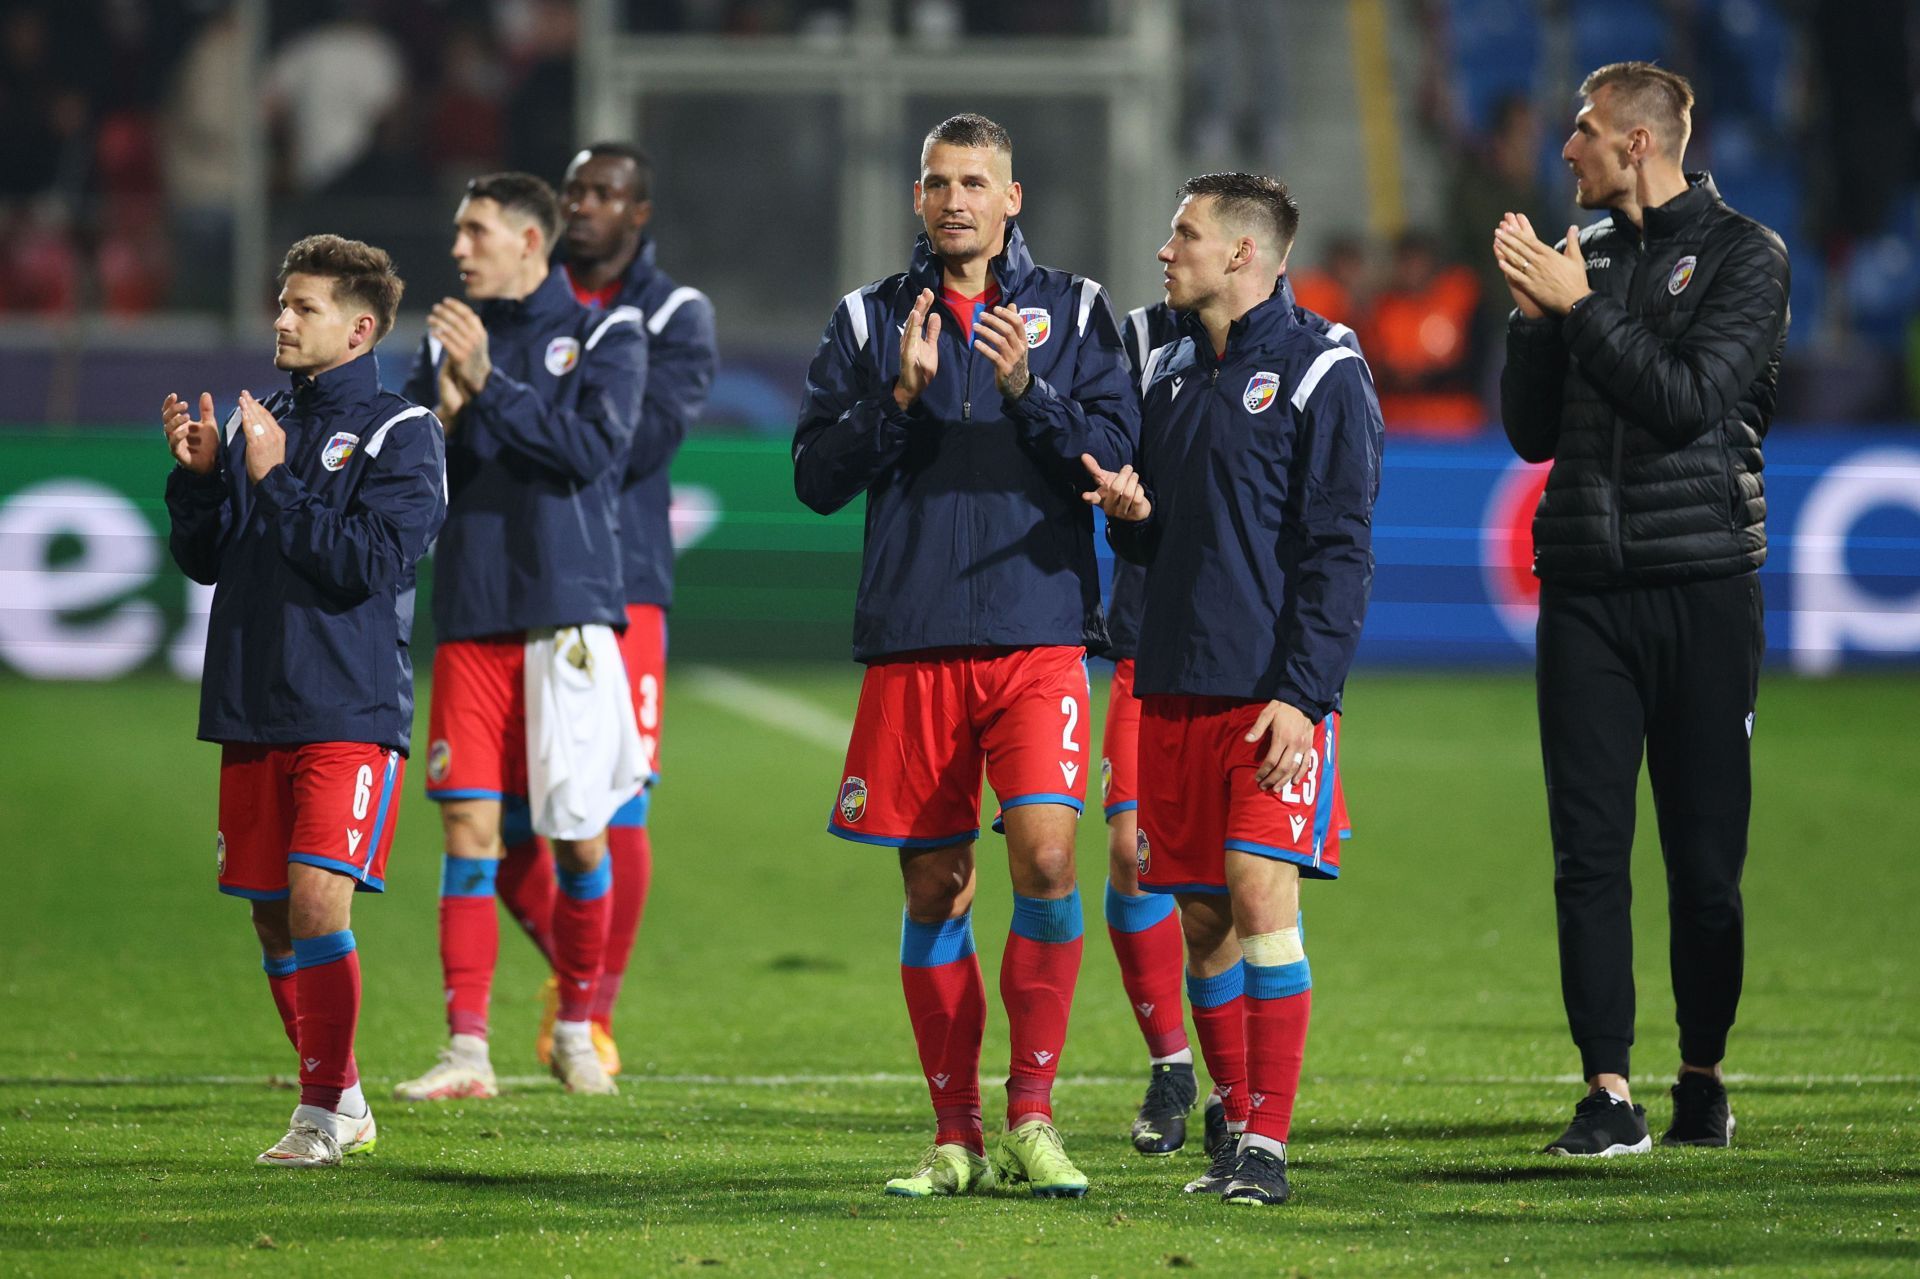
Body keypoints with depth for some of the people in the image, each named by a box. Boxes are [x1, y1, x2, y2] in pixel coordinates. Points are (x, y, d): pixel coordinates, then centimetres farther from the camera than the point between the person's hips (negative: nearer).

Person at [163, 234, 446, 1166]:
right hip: (252, 708, 6)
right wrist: (198, 472, -2)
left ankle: (323, 1112, -10)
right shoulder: (260, 421, 13)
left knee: (318, 899, -17)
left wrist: (273, 481, -18)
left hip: (351, 713, -6)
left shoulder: (401, 434, -5)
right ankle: (342, 1100, 20)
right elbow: (203, 560, 14)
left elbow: (372, 564, -17)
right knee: (271, 914, 7)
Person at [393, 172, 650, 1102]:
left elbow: (593, 450, -14)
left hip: (566, 614, -3)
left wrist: (489, 384, -19)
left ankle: (576, 1027, 18)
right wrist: (444, 414, -11)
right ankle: (467, 1049, -4)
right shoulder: (446, 339, 12)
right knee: (470, 830, -4)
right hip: (470, 622, 3)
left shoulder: (604, 336, 1)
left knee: (579, 835, 1)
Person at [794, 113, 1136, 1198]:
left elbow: (1116, 454, -1)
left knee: (1046, 857, -17)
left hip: (1039, 638, -2)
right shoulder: (870, 319, 9)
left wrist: (1029, 390, -15)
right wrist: (899, 395, -10)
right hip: (913, 646, 2)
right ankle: (958, 1140, 11)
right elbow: (817, 478, 3)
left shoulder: (1073, 311, 7)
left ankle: (1032, 1116, -7)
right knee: (936, 892, 4)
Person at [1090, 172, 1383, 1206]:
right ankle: (1236, 1133, 14)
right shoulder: (1169, 371, 16)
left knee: (1261, 895, -14)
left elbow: (1340, 550, -10)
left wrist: (1303, 693, -17)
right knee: (1200, 916, 6)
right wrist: (1130, 515, -1)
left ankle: (1267, 1145, -13)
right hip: (1175, 690, 7)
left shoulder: (1321, 374, -5)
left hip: (1275, 694, -7)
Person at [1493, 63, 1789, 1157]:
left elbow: (1691, 398, -14)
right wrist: (1535, 317, 0)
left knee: (1706, 857, 0)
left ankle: (1704, 1078, 15)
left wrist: (1579, 306, -12)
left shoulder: (1744, 254, -1)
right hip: (1586, 590, 4)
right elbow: (1532, 432, 14)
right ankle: (1610, 1096, -4)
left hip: (1703, 584, -4)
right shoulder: (1584, 253, 14)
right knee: (1590, 853, -4)